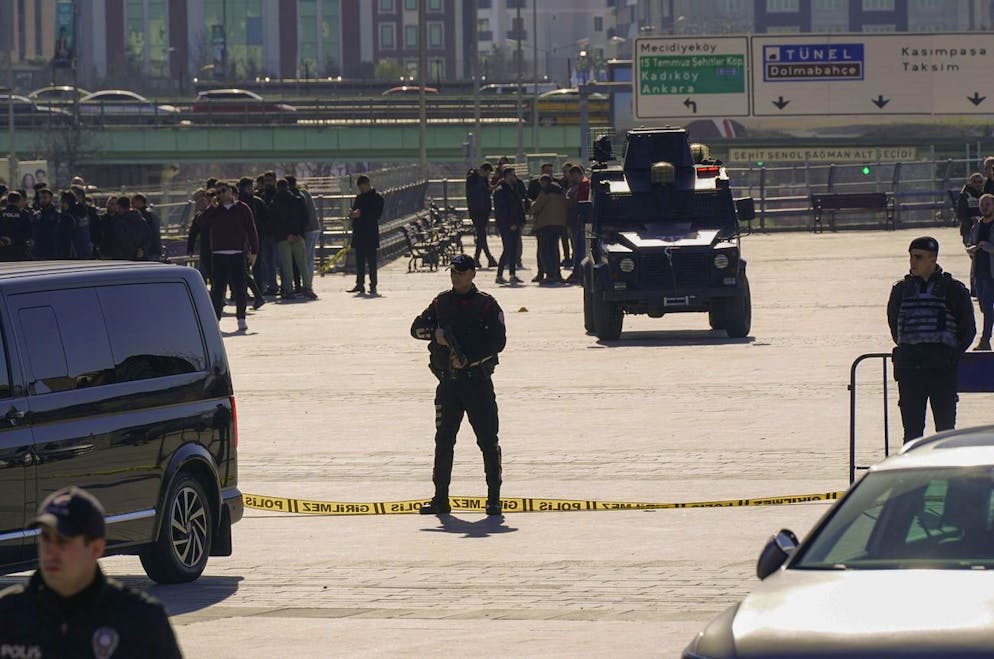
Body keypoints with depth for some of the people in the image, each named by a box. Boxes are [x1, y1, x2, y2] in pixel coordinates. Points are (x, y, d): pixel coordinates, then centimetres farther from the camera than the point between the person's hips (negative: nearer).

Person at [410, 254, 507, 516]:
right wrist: (436, 332, -13)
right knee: (443, 440, 4)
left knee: (488, 440, -2)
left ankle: (494, 498, 5)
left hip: (477, 380, -4)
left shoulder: (487, 305, -2)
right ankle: (440, 499, 9)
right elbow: (417, 327, 8)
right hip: (448, 382, 4)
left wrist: (468, 359, -19)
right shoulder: (441, 302, 11)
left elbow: (498, 341, -9)